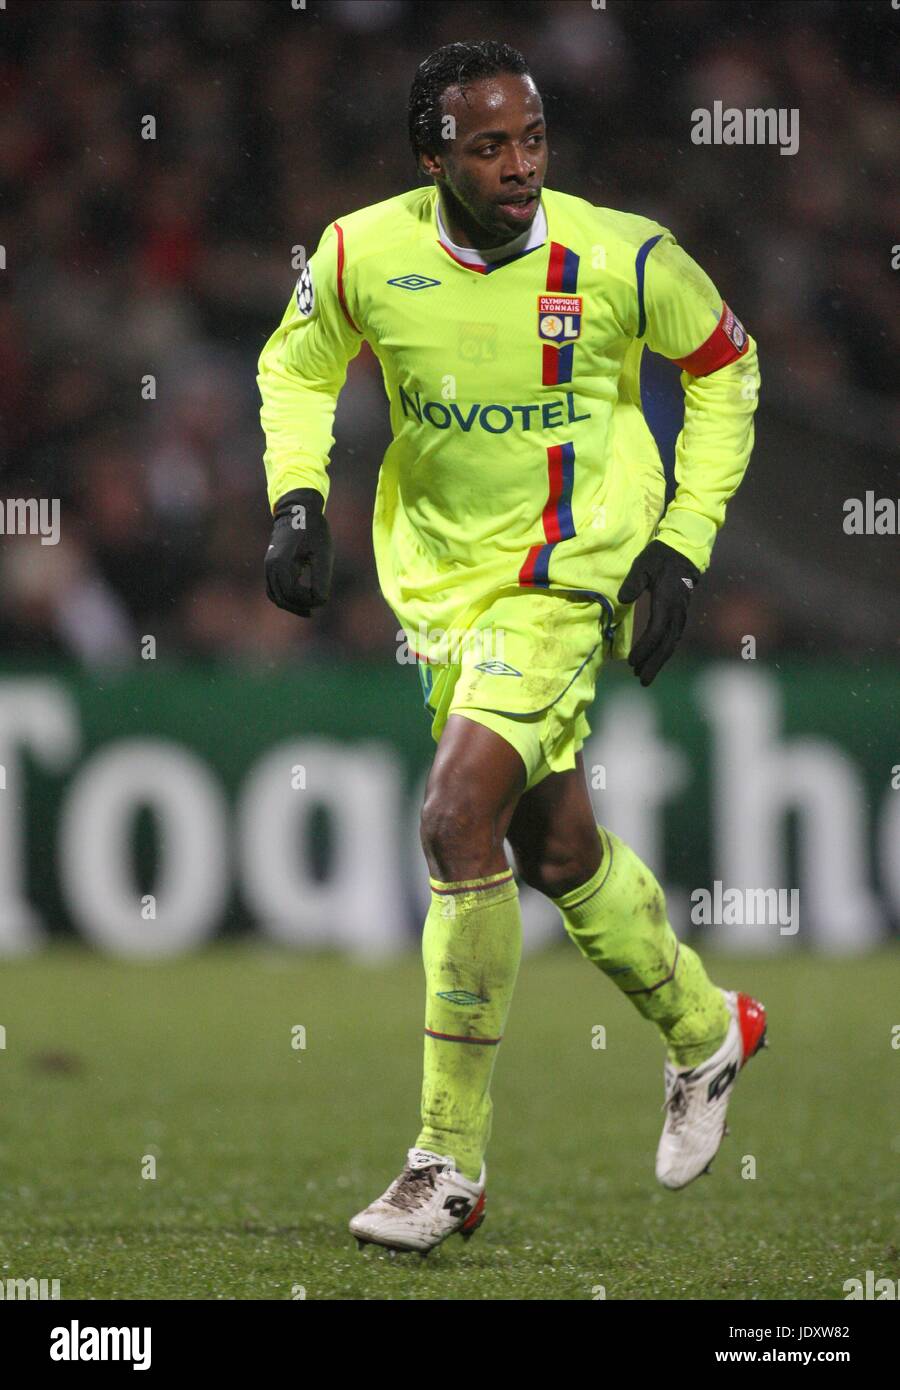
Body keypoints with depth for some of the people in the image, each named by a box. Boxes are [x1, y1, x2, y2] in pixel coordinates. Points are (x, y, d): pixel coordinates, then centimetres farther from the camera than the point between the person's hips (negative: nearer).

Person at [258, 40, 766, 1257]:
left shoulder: (621, 256, -16)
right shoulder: (365, 255, -9)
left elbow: (724, 367, 2)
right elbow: (296, 367, 12)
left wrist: (681, 548, -2)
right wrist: (297, 499, -4)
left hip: (567, 578, -5)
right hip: (441, 581, 5)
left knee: (458, 818, -20)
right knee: (555, 849, 15)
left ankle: (451, 1162, -12)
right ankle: (705, 1032, 44)